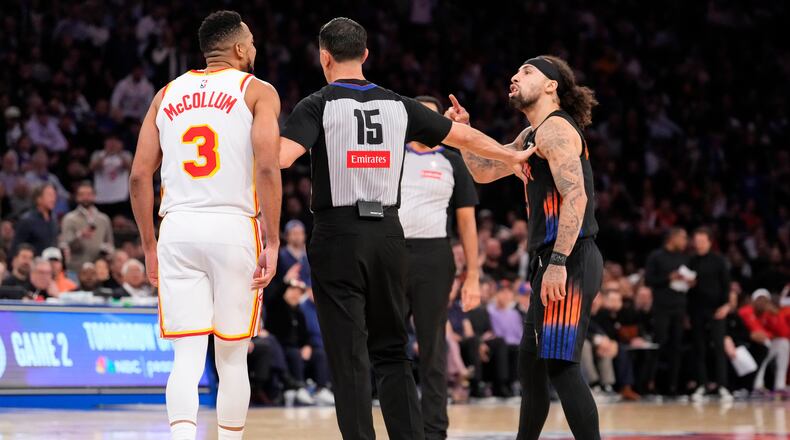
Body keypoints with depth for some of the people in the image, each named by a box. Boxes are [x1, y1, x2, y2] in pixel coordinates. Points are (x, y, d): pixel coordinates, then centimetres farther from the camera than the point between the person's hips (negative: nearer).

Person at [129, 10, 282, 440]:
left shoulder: (167, 94, 15)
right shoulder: (258, 91, 4)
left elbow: (139, 176, 10)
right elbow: (267, 167, -10)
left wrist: (149, 247, 17)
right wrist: (272, 242, -8)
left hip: (177, 228, 2)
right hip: (233, 227, -2)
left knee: (187, 356, -1)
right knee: (232, 357, 9)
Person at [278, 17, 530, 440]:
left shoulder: (317, 105, -5)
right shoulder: (398, 105, 9)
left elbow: (281, 157, -21)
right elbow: (464, 136, 19)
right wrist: (512, 156, 33)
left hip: (338, 235, -4)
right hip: (388, 235, 4)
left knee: (349, 357, -1)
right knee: (391, 352, 14)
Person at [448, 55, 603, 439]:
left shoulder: (555, 129, -10)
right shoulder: (533, 136, 21)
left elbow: (576, 197, -21)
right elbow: (483, 171, 30)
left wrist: (558, 262, -27)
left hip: (569, 262, -11)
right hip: (551, 262, 11)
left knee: (561, 365, -15)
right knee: (531, 362, 18)